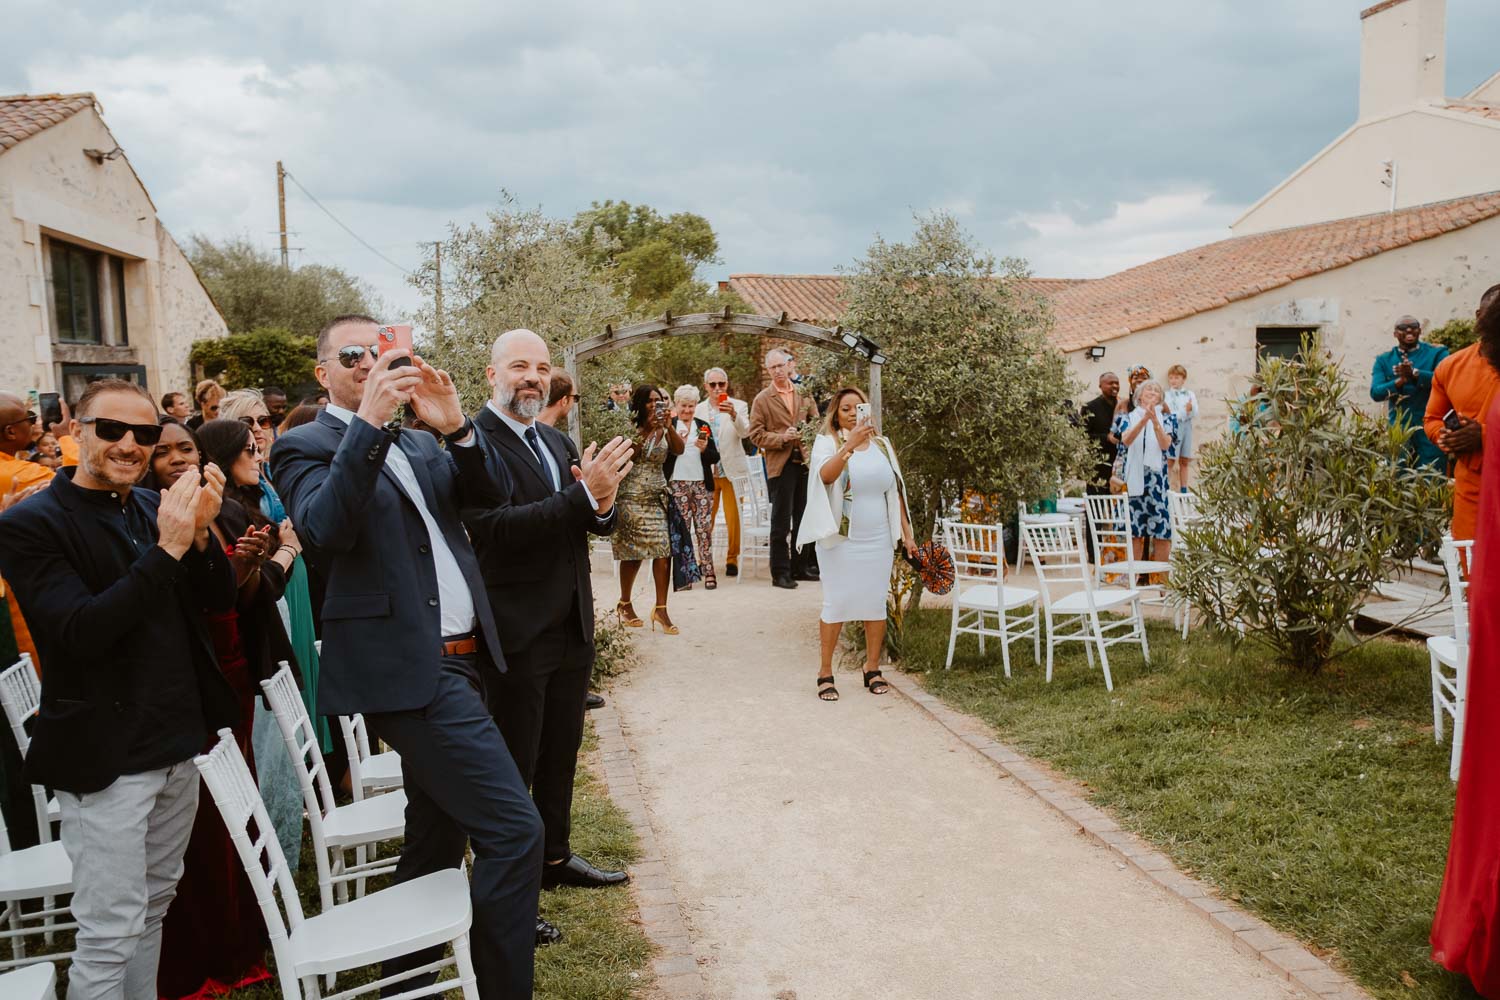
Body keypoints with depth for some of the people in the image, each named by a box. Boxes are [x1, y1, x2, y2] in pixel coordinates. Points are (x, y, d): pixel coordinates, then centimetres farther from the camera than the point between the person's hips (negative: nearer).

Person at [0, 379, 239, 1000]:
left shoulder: (156, 507, 7)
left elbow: (219, 601, 5)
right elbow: (81, 633, -20)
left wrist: (200, 533, -13)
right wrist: (167, 549, -25)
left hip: (179, 743, 6)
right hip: (107, 757, -6)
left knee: (153, 906, 17)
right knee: (109, 933, 1)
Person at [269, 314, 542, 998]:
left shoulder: (418, 446, 18)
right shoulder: (306, 447, -2)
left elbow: (489, 496, 5)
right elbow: (324, 531, -20)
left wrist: (456, 426, -11)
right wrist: (369, 422, -25)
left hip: (458, 662, 8)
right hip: (409, 670, -8)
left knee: (435, 840, 18)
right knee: (513, 830, -14)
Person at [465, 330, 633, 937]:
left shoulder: (559, 443, 11)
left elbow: (598, 522, 7)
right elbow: (494, 527, -26)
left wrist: (603, 503, -17)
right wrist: (584, 495, -31)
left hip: (571, 629, 8)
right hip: (516, 635, -8)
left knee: (559, 757, 21)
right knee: (511, 769, 4)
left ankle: (554, 858, 39)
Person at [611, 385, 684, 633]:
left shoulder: (664, 430, 9)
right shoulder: (631, 429, 0)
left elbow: (679, 450, -8)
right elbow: (627, 457, -14)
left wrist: (669, 426, -20)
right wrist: (646, 431, -17)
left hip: (657, 498, 3)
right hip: (631, 498, -3)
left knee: (663, 551, -10)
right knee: (632, 552, 1)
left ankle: (661, 609, -7)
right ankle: (624, 604, 19)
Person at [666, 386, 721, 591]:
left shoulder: (704, 426, 12)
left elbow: (715, 458, 9)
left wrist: (704, 448, -10)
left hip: (702, 483, 2)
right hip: (677, 484, -2)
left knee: (704, 528, -1)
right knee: (681, 529, -1)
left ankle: (708, 571, 2)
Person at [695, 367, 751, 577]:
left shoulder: (739, 406, 1)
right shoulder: (699, 409, 7)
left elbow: (745, 432, -14)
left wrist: (733, 414, -30)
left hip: (731, 470, -2)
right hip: (706, 471, 2)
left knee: (733, 518, 0)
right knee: (705, 518, 6)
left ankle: (732, 559, 13)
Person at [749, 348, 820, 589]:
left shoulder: (803, 393, 11)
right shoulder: (762, 399, -1)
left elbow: (815, 421, 20)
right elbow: (756, 434, -4)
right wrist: (782, 438, -17)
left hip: (804, 462, 4)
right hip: (780, 465, -4)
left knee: (804, 520, 11)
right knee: (781, 522, -2)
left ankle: (800, 566, 23)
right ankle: (780, 572, 5)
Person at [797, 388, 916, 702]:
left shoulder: (882, 445, 9)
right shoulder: (827, 443, -4)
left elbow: (896, 492, 13)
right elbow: (825, 476, -26)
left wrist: (907, 534, 10)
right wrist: (850, 445, -39)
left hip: (878, 540, 4)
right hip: (840, 540, -4)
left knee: (876, 603, 8)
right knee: (837, 604, -3)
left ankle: (872, 669, 20)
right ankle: (825, 672, 7)